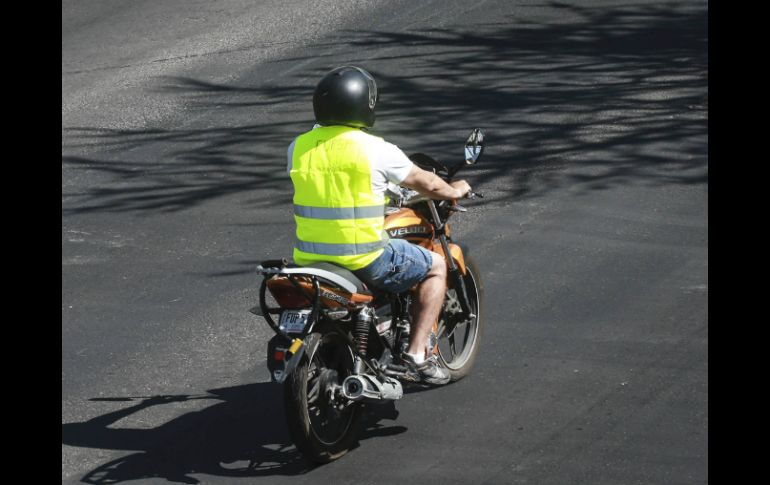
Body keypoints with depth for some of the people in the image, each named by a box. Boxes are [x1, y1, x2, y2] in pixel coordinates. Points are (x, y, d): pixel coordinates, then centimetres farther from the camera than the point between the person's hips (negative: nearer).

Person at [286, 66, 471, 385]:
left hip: (309, 260, 6)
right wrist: (454, 191, 24)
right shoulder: (375, 149, -12)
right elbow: (426, 184, 1)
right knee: (436, 266, 15)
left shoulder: (298, 147, 2)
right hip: (363, 260, -6)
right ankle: (417, 354, 7)